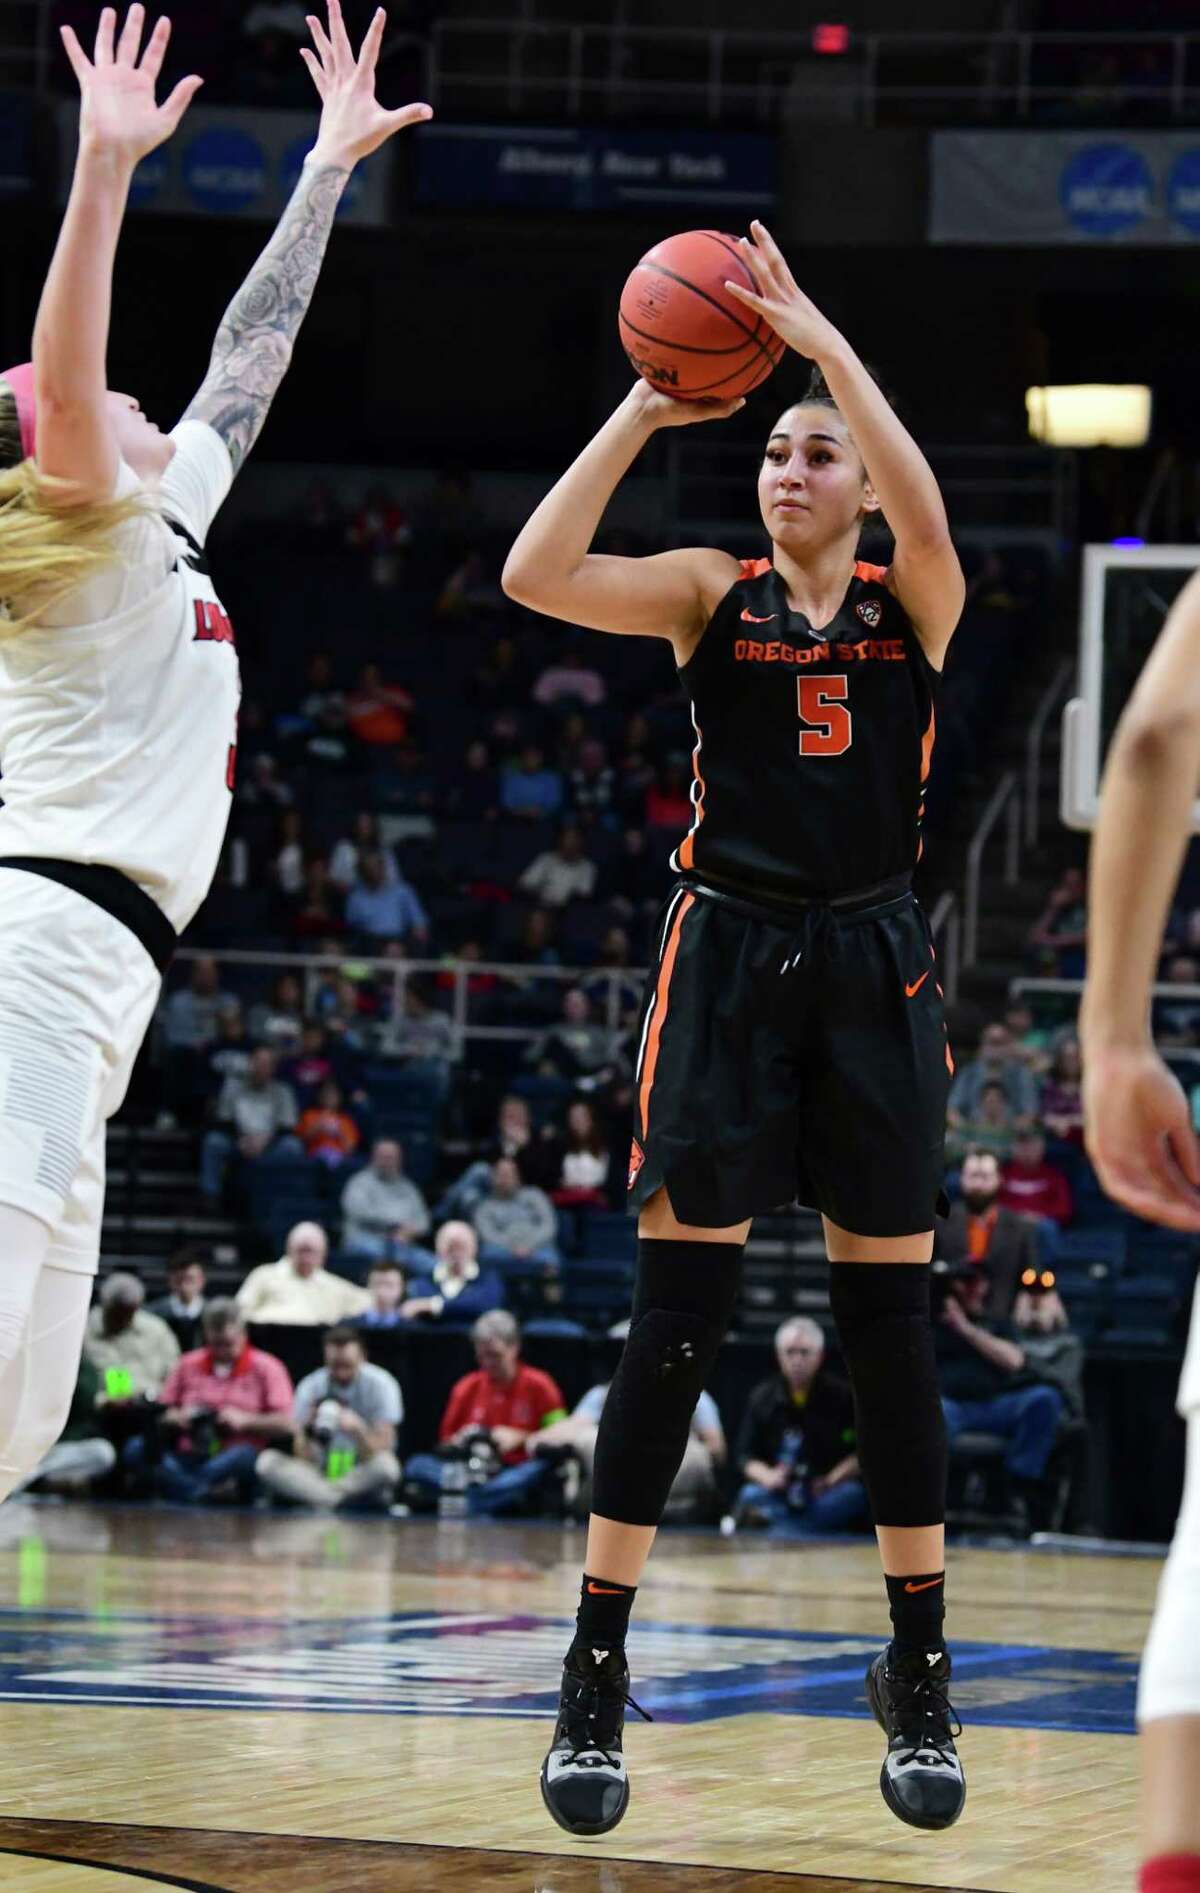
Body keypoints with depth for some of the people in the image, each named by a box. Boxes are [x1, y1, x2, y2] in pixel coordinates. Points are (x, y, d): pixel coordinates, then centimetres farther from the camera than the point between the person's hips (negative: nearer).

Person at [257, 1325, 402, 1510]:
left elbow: (382, 1450, -17)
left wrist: (359, 1431, -36)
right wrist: (307, 1434, -29)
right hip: (320, 1475, 2)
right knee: (267, 1461, -22)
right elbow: (304, 1460, -8)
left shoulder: (380, 1383, -9)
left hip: (363, 1479, -2)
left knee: (386, 1464, -36)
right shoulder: (310, 1387, -4)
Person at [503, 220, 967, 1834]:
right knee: (677, 1317, -5)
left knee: (890, 1324, 3)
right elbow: (534, 576, -10)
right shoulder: (712, 594, 5)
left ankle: (921, 1676, 13)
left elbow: (925, 513, -19)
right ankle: (596, 1675, -1)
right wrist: (642, 414, -12)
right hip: (728, 958, 0)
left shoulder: (915, 602, 5)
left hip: (872, 967, 1)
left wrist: (817, 336, -19)